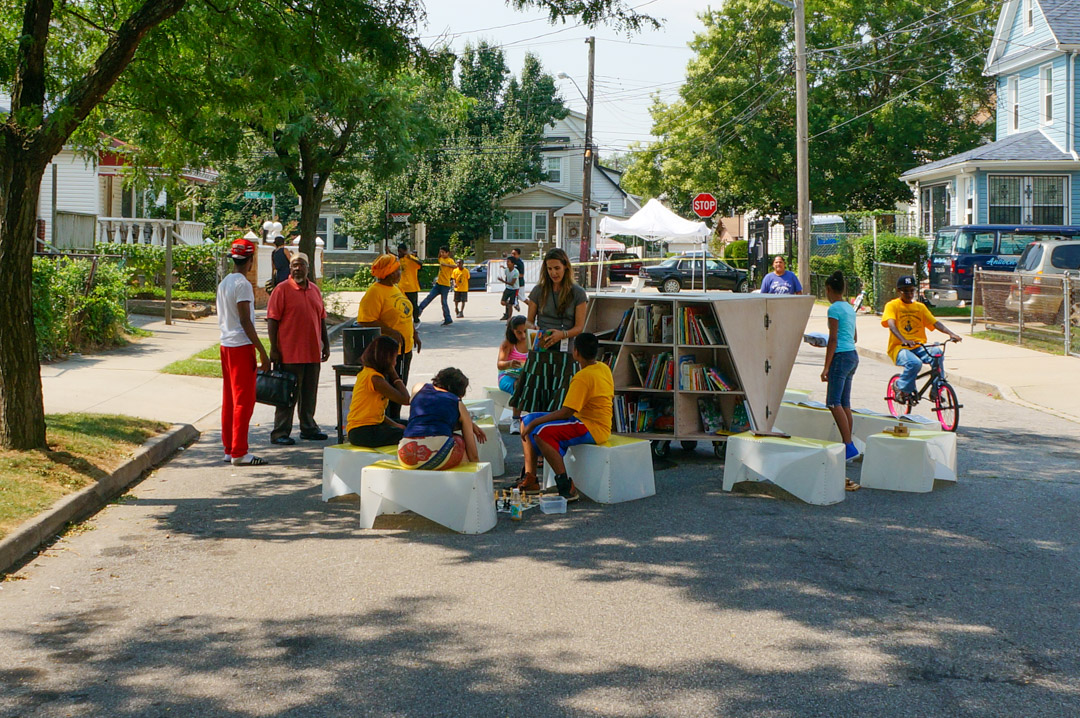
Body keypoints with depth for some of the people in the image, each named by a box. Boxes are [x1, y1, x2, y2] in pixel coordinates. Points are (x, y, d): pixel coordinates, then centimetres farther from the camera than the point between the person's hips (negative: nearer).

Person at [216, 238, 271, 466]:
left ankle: (229, 449, 18)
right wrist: (262, 352, -17)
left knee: (229, 399, 12)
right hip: (241, 346, -9)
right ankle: (239, 453, -4)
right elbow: (245, 321, -18)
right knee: (244, 400, -5)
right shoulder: (243, 284, -14)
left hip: (226, 344, 9)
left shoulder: (223, 283, 13)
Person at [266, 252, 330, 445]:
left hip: (312, 352, 6)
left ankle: (308, 427, 26)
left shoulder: (314, 290, 13)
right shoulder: (282, 289, -6)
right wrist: (274, 349, -14)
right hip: (290, 354, -6)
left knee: (309, 393, 14)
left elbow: (321, 318, 19)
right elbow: (272, 320, -10)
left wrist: (326, 344, 16)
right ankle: (280, 433, 4)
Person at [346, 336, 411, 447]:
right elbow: (405, 399, -14)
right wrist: (394, 375, -5)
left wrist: (394, 425, 8)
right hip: (363, 433, -10)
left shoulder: (365, 372, 13)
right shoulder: (375, 378, -17)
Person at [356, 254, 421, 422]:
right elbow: (366, 321, -22)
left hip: (404, 349, 9)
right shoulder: (374, 292, -16)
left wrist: (415, 333, 16)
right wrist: (391, 332, -25)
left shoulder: (395, 289, 14)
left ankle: (395, 421, 27)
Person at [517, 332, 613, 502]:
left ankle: (567, 488, -27)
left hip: (593, 429, -10)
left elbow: (566, 412, -25)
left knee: (542, 433, -30)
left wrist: (536, 422, -17)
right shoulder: (604, 368, 7)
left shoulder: (583, 377, -22)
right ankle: (530, 478, 11)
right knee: (527, 421, 8)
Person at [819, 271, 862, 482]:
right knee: (844, 404, 11)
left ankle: (849, 446, -18)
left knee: (834, 403, -10)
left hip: (841, 356, -9)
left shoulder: (834, 309, -11)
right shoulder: (850, 308, 14)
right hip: (853, 355, 9)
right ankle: (849, 446, 11)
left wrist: (826, 367, -14)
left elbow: (833, 340, -15)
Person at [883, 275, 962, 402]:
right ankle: (902, 388, -8)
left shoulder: (920, 307, 14)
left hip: (918, 347, 4)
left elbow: (935, 323, 6)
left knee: (936, 354, -27)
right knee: (915, 363, -34)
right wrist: (904, 340, -36)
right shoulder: (892, 305, -1)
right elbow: (891, 325, -18)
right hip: (899, 348, -4)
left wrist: (951, 333, -12)